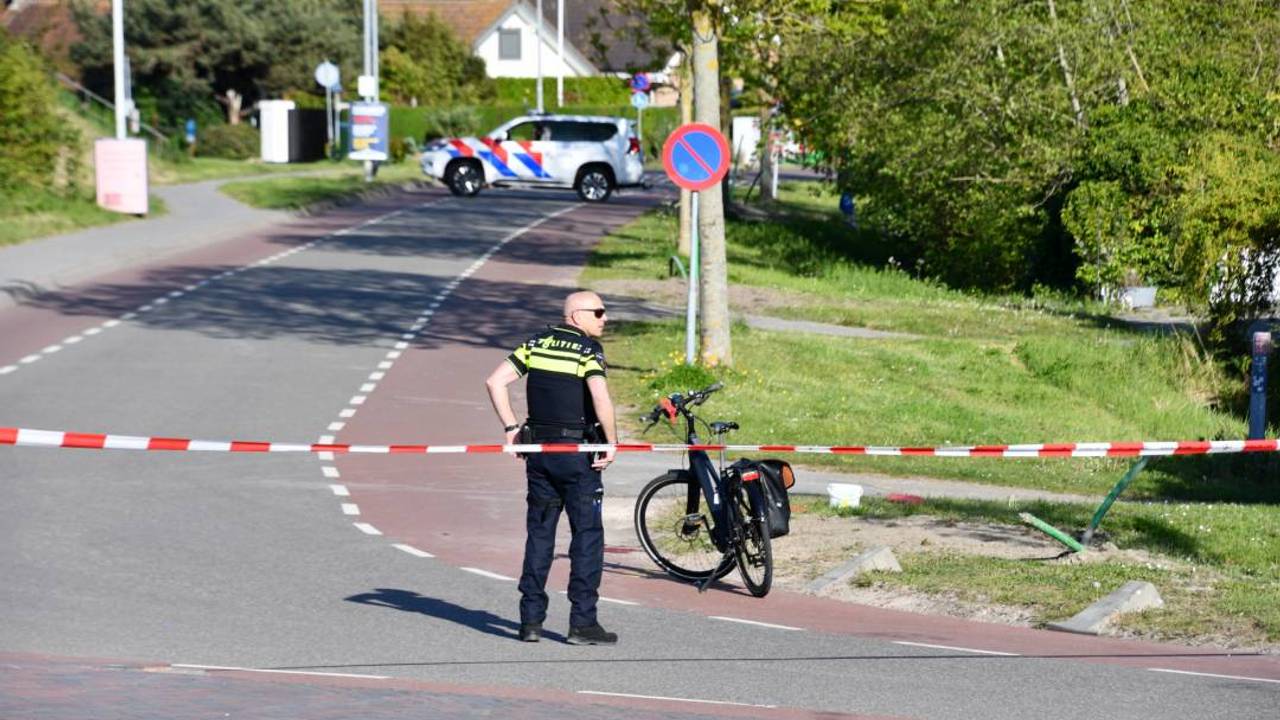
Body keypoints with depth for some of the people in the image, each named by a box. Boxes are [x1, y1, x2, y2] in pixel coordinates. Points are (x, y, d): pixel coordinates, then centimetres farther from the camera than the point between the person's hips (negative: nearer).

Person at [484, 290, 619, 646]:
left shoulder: (537, 343, 8)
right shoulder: (589, 350, -10)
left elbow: (495, 382, 3)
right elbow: (601, 399, -24)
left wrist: (511, 428, 7)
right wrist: (611, 443, -13)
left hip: (538, 452, 6)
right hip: (577, 454, -6)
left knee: (538, 534, 12)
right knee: (587, 536, 1)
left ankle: (531, 620, 11)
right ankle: (583, 622, -1)